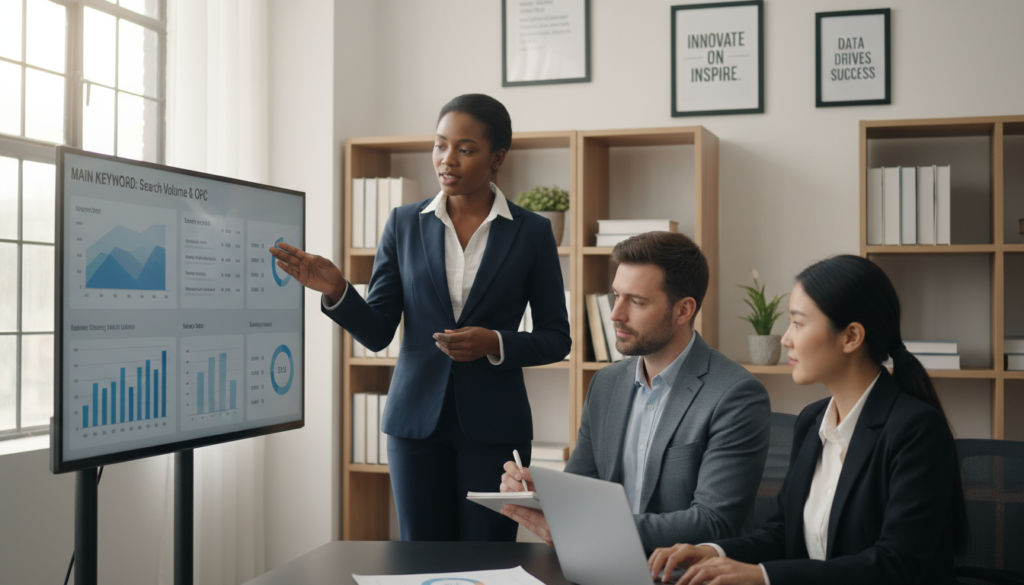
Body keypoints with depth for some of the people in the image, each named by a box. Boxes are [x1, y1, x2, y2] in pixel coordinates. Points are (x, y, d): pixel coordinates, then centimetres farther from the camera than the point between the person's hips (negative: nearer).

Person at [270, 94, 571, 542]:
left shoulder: (531, 232, 0)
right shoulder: (404, 225, 4)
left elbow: (556, 339, 3)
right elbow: (376, 333, 2)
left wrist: (494, 344, -14)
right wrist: (335, 290, -16)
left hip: (493, 425, -1)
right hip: (417, 420, 2)